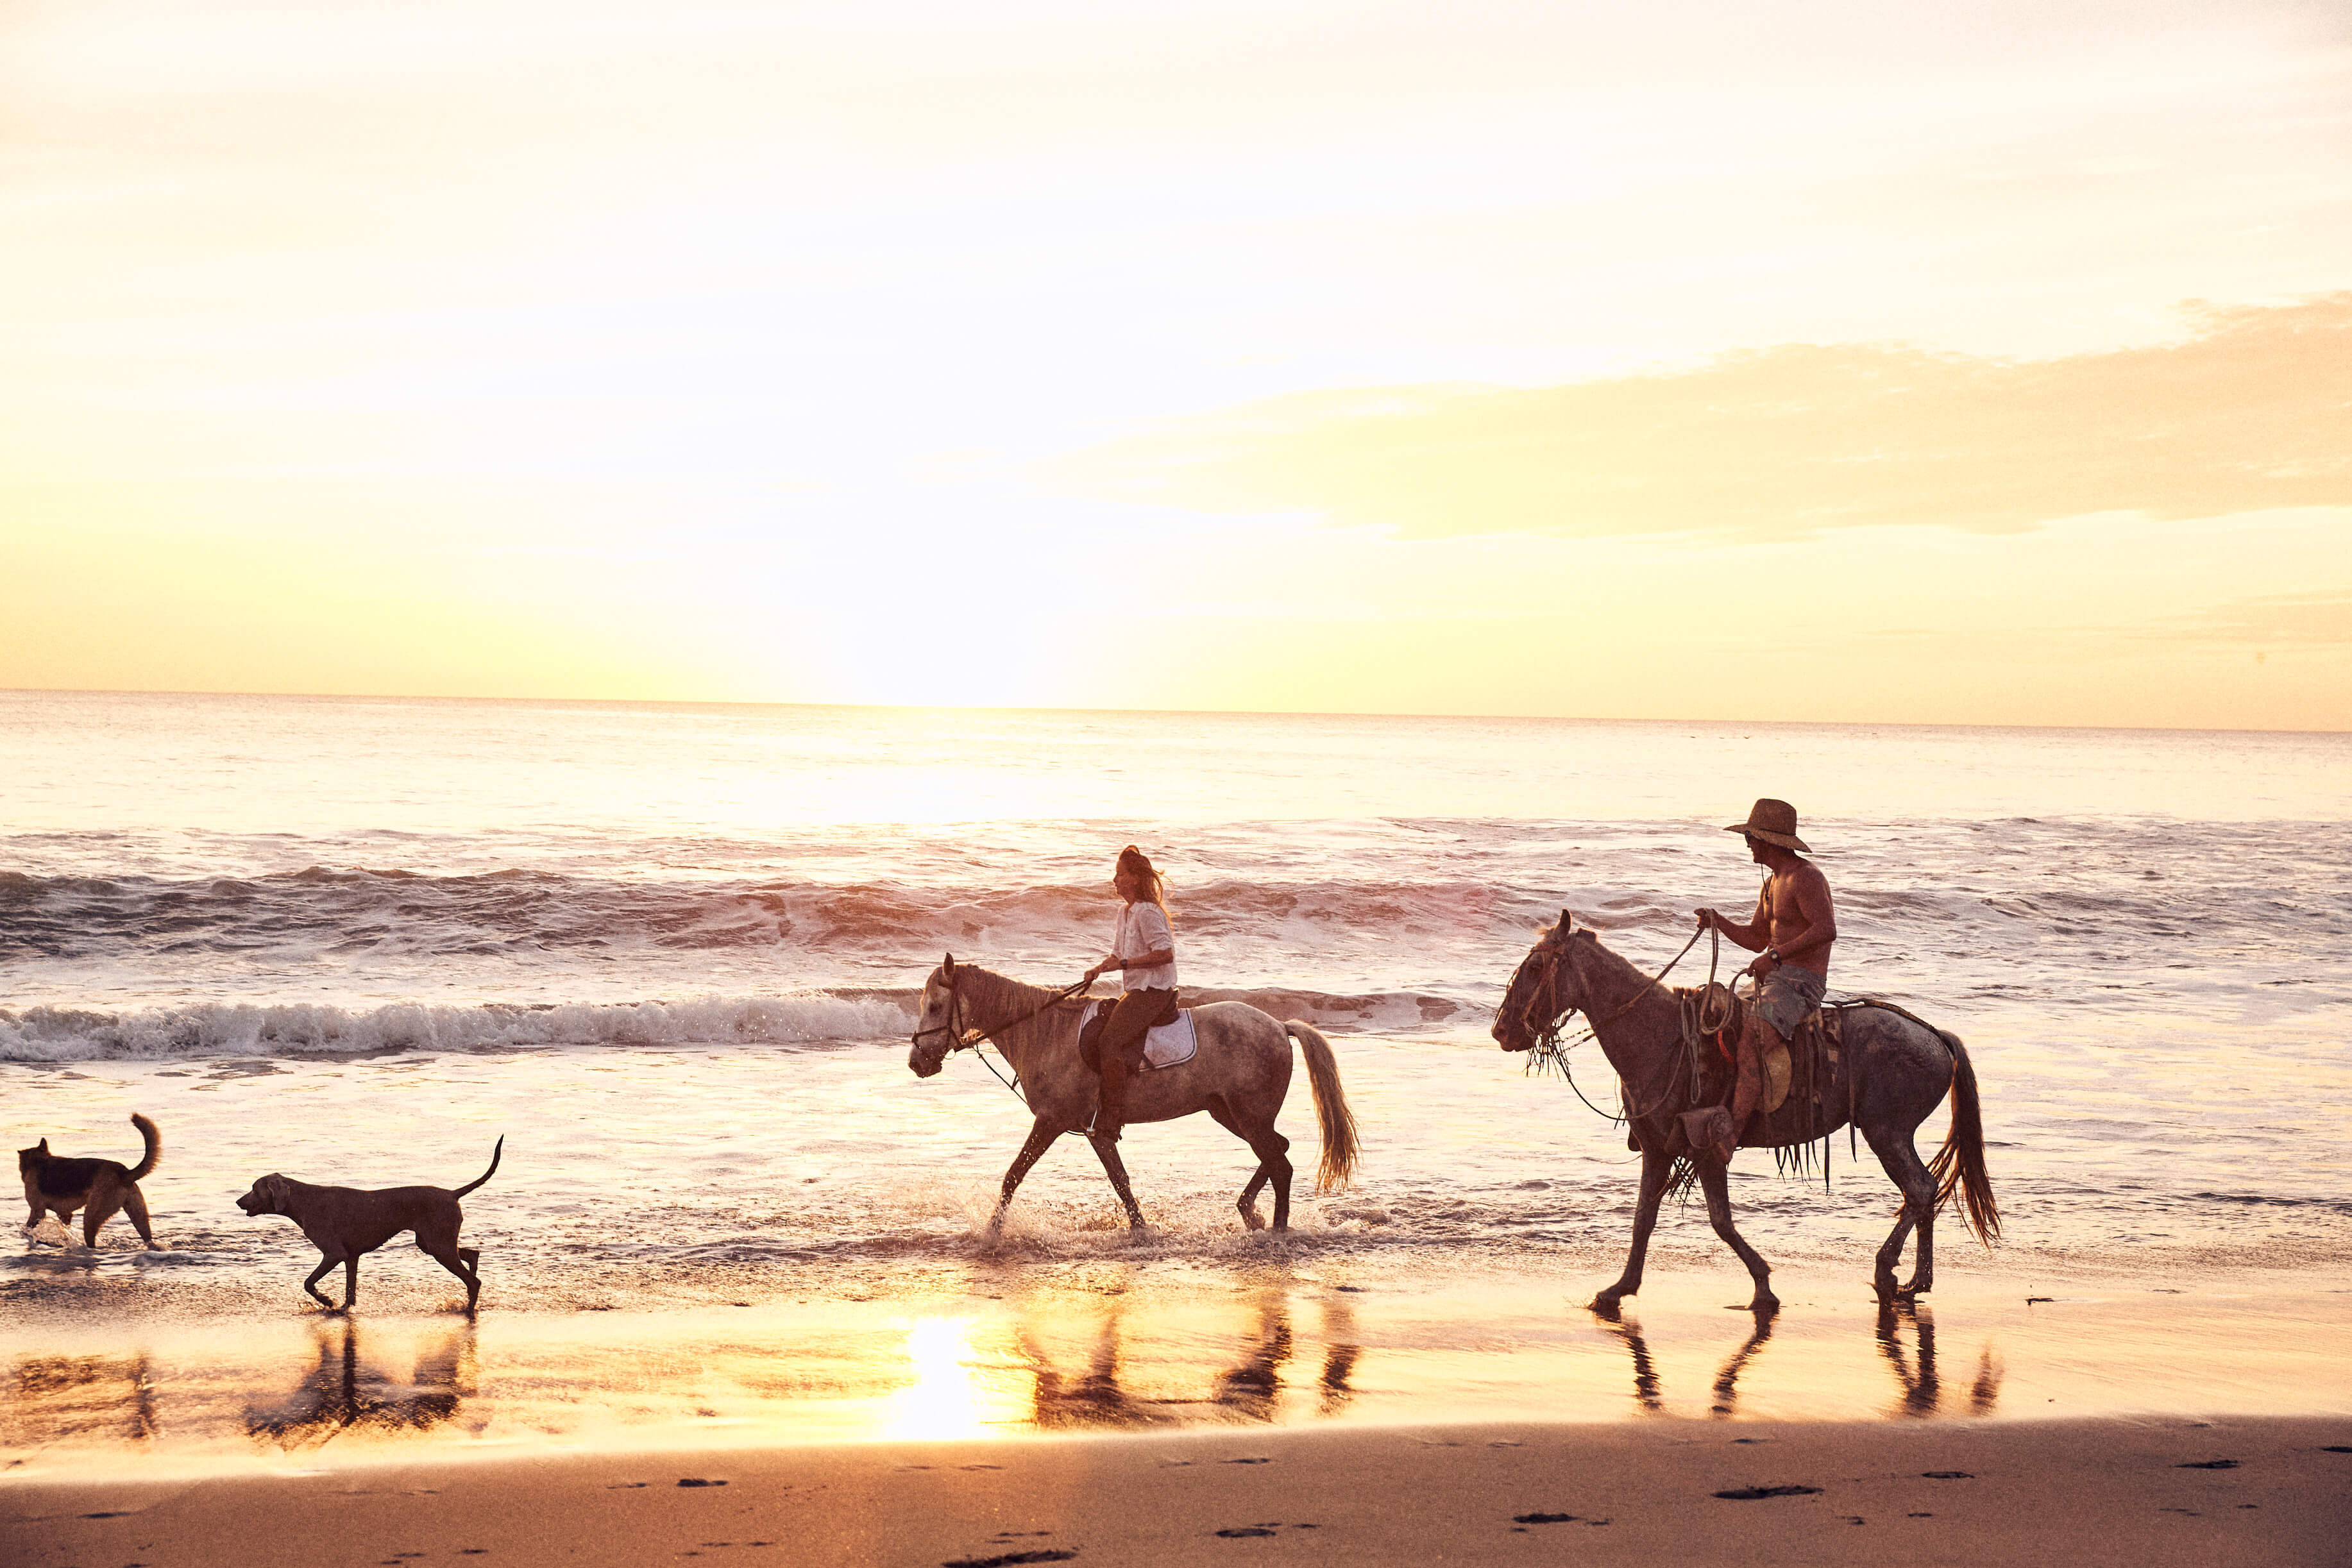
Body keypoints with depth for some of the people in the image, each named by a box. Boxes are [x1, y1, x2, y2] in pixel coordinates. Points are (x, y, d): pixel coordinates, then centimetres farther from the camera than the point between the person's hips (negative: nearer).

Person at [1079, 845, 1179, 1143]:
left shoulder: (1147, 913, -14)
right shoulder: (1126, 913, 17)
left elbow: (1165, 953, -23)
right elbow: (1118, 953, 24)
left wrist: (1123, 964, -22)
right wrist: (1099, 969, 4)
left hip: (1154, 993, -10)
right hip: (1136, 992, 10)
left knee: (1110, 1041, -23)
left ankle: (1111, 1123, -24)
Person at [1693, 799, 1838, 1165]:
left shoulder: (1805, 877, -11)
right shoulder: (1774, 883, 20)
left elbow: (1826, 929, -25)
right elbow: (1756, 939, 27)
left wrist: (1777, 955, -27)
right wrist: (1717, 922, 10)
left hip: (1799, 983, -11)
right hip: (1774, 980, 11)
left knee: (1750, 1043, -30)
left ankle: (1731, 1133, -42)